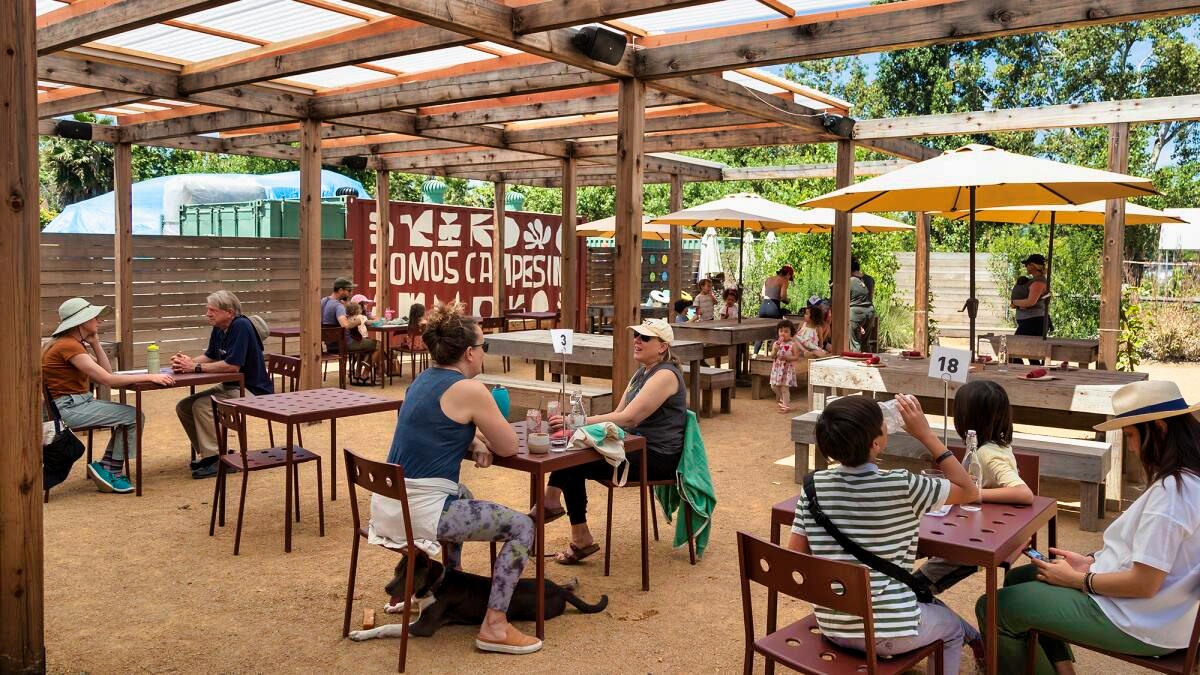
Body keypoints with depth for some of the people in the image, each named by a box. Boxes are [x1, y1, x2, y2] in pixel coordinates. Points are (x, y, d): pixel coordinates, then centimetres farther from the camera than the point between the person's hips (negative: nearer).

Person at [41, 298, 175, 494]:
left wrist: (95, 343, 3)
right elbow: (106, 379, -25)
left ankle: (105, 467, 7)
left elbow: (107, 371, 9)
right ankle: (113, 473, 0)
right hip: (68, 407, -10)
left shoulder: (76, 344, 13)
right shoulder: (68, 346, -18)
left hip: (79, 402, 10)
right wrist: (149, 377, -23)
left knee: (132, 415, 7)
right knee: (133, 416, -11)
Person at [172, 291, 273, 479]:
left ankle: (216, 459, -15)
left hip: (252, 391, -10)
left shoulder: (241, 326, -21)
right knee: (183, 407, 3)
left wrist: (195, 367, -20)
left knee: (202, 406, -25)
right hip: (229, 387, 10)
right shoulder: (219, 329, 7)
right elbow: (210, 356, 17)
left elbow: (233, 365, -26)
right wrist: (188, 361, -4)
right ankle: (207, 453, 15)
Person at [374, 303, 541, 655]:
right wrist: (483, 436, 14)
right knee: (522, 527, 0)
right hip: (420, 511, -9)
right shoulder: (469, 390, -14)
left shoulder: (424, 379, 12)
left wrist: (475, 442, 7)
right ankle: (494, 626, -2)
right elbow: (509, 447, -6)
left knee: (461, 497, 38)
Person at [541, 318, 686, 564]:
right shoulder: (641, 372, 14)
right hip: (636, 448, 9)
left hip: (658, 458, -9)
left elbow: (628, 418, -25)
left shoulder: (665, 375, -16)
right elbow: (619, 412, 9)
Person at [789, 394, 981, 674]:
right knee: (952, 628, 29)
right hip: (884, 632, -5)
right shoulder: (901, 486, -21)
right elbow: (968, 491, -4)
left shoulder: (814, 485, -8)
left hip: (831, 626, 5)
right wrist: (925, 433, -5)